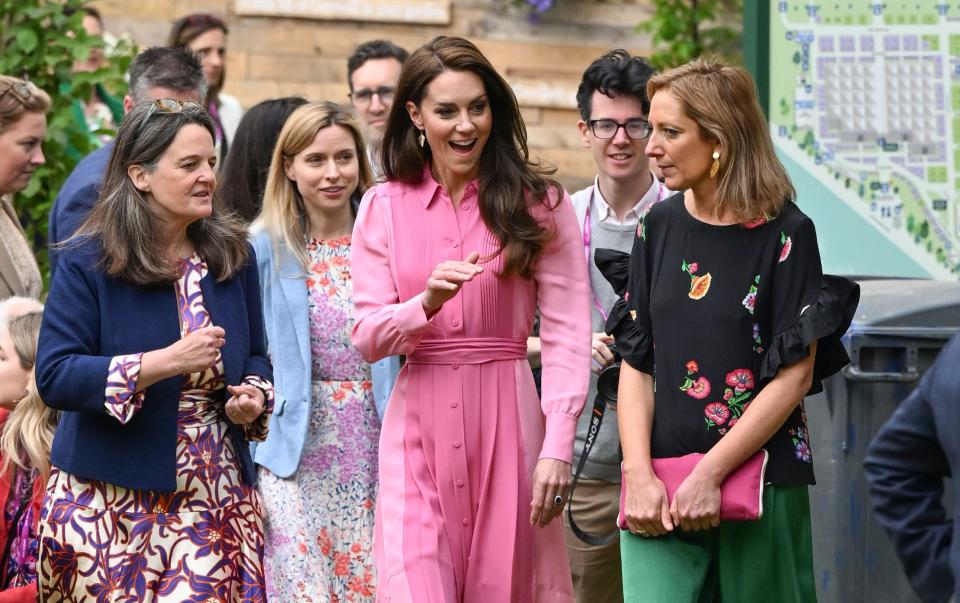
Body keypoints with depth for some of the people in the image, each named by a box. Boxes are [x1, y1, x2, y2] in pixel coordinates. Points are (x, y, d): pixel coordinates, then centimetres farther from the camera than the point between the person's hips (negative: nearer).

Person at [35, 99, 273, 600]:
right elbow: (54, 377, -14)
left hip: (216, 498, 3)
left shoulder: (234, 256, 8)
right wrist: (165, 362, -21)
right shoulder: (87, 263, -6)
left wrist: (254, 397, -6)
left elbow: (255, 356, 18)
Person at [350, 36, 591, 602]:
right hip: (418, 423, 1)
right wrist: (427, 303, -19)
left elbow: (568, 335, -4)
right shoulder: (383, 208, 6)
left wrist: (558, 446, -13)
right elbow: (368, 337, 1)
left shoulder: (539, 204, 1)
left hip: (509, 422, -1)